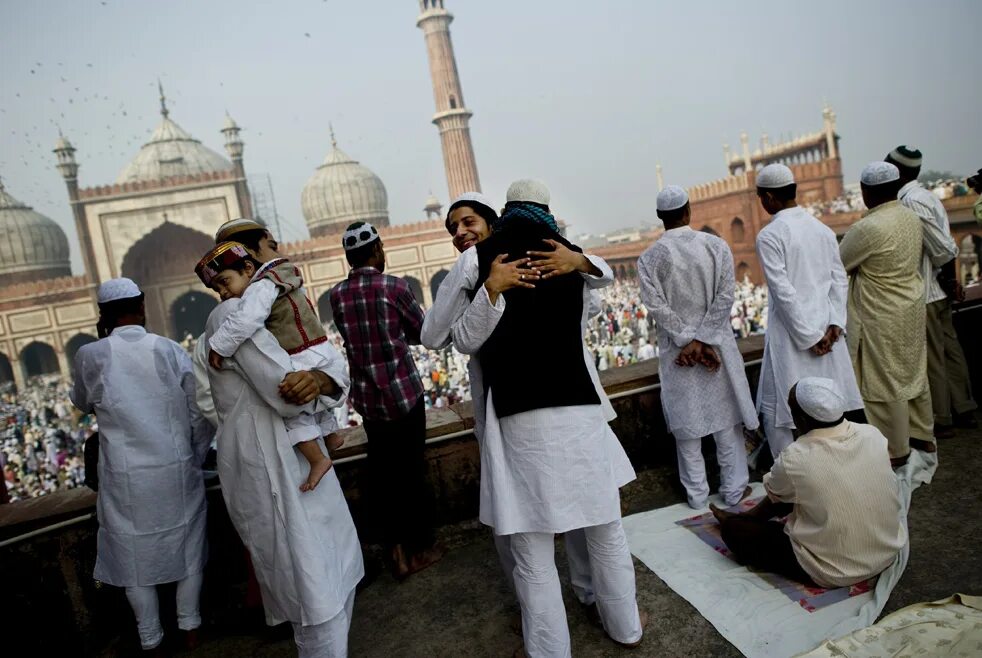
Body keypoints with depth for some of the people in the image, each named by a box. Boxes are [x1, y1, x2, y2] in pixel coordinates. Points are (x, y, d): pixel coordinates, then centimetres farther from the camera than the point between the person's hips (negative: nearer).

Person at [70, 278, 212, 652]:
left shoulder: (90, 356, -8)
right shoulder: (171, 350, -7)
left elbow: (82, 403, 14)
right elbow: (199, 415, -4)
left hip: (126, 477, 0)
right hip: (177, 470, 1)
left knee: (135, 554, 15)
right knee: (187, 545, 17)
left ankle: (151, 639, 28)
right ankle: (189, 626, 29)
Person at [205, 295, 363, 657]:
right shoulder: (232, 313, -14)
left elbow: (335, 366, 3)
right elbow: (287, 393, -22)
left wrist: (318, 379, -20)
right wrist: (313, 385, 0)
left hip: (304, 461, 9)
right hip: (268, 468, -9)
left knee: (340, 570, 21)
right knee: (316, 592, -2)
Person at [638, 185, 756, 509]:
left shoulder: (650, 257, -6)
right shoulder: (715, 245, -4)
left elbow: (657, 305, -12)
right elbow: (724, 298, -11)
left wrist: (688, 341, -8)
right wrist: (702, 341, -12)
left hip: (676, 350, 0)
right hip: (717, 345, 1)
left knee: (687, 422, 10)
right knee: (726, 417, 12)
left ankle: (696, 493, 20)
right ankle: (734, 488, 22)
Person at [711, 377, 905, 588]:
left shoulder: (794, 460, -27)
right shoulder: (872, 434, -13)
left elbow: (774, 492, -2)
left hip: (835, 574, -6)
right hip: (889, 554, 6)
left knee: (733, 529, 4)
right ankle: (753, 515, 40)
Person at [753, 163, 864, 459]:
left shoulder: (769, 236, -12)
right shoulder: (823, 229, 8)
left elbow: (783, 291, -17)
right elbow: (840, 281, 4)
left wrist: (809, 338, -12)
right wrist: (833, 326, -1)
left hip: (790, 334, -7)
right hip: (826, 330, 7)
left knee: (779, 414, 4)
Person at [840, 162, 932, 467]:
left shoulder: (868, 228, -24)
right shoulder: (912, 217, 3)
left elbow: (838, 265, -13)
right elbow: (916, 258, 12)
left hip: (883, 317, -9)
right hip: (912, 307, 9)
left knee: (885, 382, 4)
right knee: (913, 373, 21)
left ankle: (896, 451, 16)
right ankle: (923, 435, 36)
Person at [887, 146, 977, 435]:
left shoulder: (911, 201, -19)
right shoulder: (925, 195, 9)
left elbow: (942, 247, -20)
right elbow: (945, 245, 10)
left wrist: (948, 278, -6)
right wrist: (951, 280, 9)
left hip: (923, 292, -9)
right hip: (938, 289, 9)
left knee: (931, 356, 2)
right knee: (950, 349, 17)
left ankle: (941, 420, 13)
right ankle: (964, 410, 28)